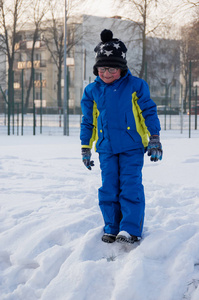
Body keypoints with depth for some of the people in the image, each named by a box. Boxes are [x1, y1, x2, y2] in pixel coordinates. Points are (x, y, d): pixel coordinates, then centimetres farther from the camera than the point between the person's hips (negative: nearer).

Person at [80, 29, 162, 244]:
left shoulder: (136, 86, -2)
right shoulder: (92, 91, 6)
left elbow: (149, 112, 2)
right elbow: (88, 121, 14)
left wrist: (154, 140, -3)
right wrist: (85, 147, 14)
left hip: (132, 147, -3)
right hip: (106, 148, 3)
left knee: (131, 186, -8)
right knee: (108, 189, 4)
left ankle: (131, 229, -4)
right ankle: (112, 228, 16)